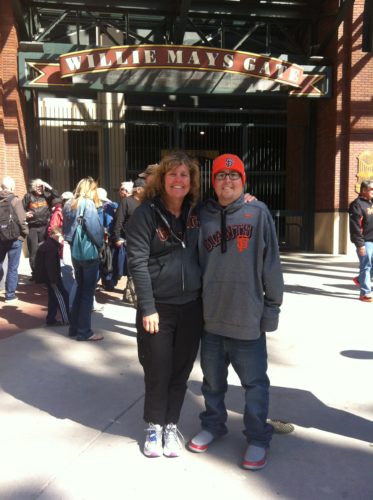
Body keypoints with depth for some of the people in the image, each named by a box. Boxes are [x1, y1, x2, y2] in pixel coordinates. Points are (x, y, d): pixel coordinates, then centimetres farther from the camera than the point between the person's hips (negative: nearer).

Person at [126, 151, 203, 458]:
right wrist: (147, 307, -16)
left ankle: (171, 426, 30)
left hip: (192, 305, 4)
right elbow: (138, 262, -11)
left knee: (181, 370, 12)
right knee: (158, 371, 7)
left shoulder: (197, 212, 6)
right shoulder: (147, 213, -8)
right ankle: (154, 426, 29)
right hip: (158, 306, -3)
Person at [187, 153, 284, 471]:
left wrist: (273, 305, -2)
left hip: (248, 317, -3)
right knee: (212, 380, 19)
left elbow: (271, 262, -3)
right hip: (211, 316, 3)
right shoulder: (204, 215, 4)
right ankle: (213, 425, 41)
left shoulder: (258, 212, -4)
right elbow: (196, 261, 9)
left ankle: (258, 437, 30)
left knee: (255, 383, 10)